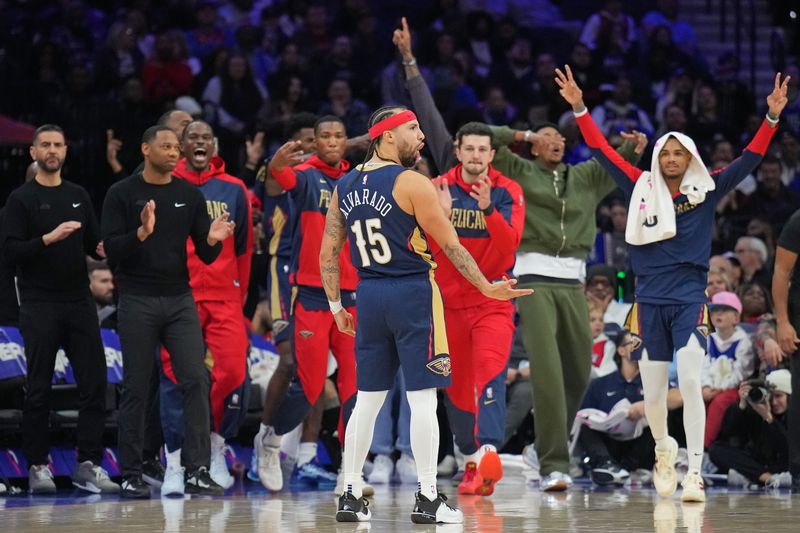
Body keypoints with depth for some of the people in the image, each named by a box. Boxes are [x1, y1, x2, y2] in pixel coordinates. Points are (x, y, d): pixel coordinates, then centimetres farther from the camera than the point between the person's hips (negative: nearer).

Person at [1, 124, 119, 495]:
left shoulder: (78, 196, 14)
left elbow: (93, 243, 18)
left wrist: (103, 248, -4)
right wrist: (49, 238, -21)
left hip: (79, 301, 4)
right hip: (39, 306, -4)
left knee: (94, 383, -3)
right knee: (39, 388, -1)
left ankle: (88, 465, 1)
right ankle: (38, 467, 6)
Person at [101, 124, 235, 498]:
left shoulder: (190, 195, 8)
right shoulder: (122, 194, -1)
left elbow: (206, 256, 9)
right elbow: (111, 249, -9)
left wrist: (212, 240, -14)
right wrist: (141, 233, -27)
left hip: (180, 299, 3)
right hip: (138, 300, -3)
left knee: (196, 380, -8)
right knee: (136, 389, 0)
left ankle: (197, 472, -8)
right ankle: (131, 475, 7)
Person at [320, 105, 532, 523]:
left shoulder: (345, 186, 8)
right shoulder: (412, 183, -10)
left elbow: (328, 253, 10)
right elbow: (451, 246, -7)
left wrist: (336, 306, 18)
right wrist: (487, 288, 1)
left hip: (369, 296, 6)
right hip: (413, 293, -6)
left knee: (367, 399, 12)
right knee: (422, 399, -1)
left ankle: (350, 497, 11)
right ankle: (427, 499, -1)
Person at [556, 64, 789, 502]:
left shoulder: (706, 191, 3)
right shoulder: (641, 189, 5)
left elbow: (749, 159, -2)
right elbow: (603, 152, 6)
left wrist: (772, 118, -12)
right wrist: (579, 109, 0)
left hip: (690, 301, -2)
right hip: (649, 302, 2)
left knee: (690, 382, -15)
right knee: (652, 395, 5)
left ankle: (694, 474, -14)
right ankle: (663, 451, 35)